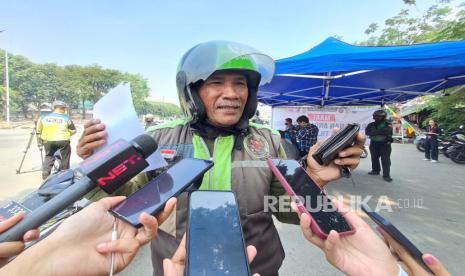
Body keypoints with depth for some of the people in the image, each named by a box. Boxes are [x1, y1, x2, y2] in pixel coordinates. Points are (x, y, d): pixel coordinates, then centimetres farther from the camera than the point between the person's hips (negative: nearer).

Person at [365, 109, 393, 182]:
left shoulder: (388, 124, -3)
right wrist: (381, 132, -20)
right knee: (374, 158, 14)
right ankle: (375, 170, 31)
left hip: (385, 144, -4)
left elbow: (386, 131, -23)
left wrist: (374, 132, -17)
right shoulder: (371, 124, 7)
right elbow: (367, 132, -10)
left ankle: (386, 175, -5)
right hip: (374, 144, 4)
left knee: (385, 160, -6)